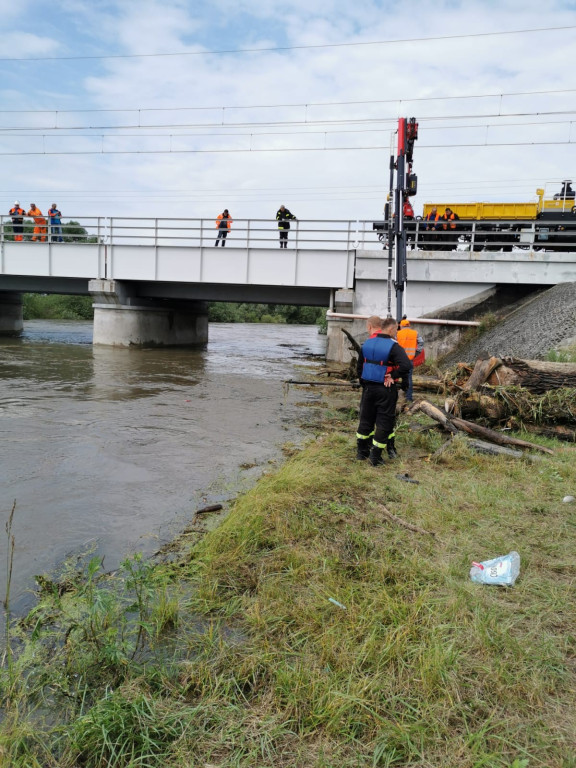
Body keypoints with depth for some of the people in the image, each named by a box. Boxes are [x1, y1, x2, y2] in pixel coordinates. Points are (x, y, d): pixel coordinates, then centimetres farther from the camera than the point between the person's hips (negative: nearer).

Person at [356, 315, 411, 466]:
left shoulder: (366, 344, 3)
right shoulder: (393, 346, -14)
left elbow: (359, 367, 10)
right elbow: (405, 366, -26)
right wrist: (393, 376, -13)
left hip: (368, 388, 5)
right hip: (386, 390, -5)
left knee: (366, 419, 17)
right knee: (384, 422, 5)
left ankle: (361, 451, 27)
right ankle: (375, 457, 8)